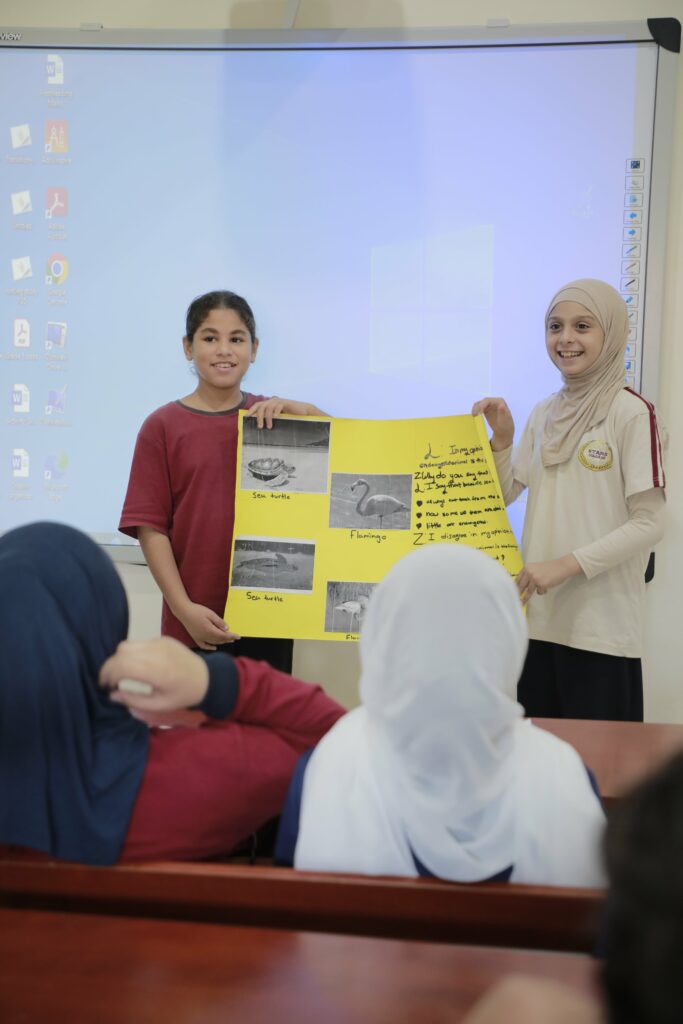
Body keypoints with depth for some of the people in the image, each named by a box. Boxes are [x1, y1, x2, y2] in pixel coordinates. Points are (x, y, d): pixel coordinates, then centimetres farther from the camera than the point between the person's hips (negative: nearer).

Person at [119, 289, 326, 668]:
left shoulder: (274, 418, 7)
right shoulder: (163, 427, 0)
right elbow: (150, 527, -4)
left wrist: (302, 409, -14)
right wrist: (184, 608, -12)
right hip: (195, 622, -2)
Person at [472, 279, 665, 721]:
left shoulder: (632, 413, -9)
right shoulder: (545, 414, 11)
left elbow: (649, 523, -12)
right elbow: (503, 496, 15)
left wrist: (569, 564, -18)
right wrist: (501, 438, 0)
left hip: (601, 625, -6)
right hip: (539, 614, 6)